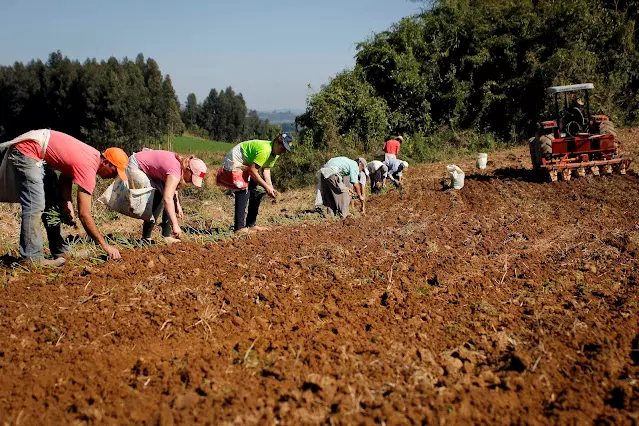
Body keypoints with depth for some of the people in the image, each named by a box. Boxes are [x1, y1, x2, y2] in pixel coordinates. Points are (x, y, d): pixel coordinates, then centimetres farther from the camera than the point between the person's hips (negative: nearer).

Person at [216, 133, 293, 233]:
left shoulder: (275, 153, -1)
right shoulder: (265, 149, -32)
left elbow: (266, 170, -2)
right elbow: (252, 170, -32)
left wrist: (271, 188, -15)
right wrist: (266, 187, -28)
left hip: (246, 166, 10)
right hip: (234, 163, -10)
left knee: (255, 192, 7)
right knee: (243, 192, -20)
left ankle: (250, 224, 15)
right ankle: (239, 227, -21)